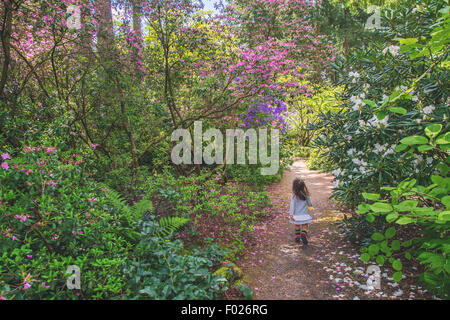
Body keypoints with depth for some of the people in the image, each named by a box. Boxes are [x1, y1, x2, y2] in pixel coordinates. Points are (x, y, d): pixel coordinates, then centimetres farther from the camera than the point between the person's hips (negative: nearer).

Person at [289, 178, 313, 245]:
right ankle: (303, 234, -18)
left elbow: (292, 205, -15)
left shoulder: (294, 196, -14)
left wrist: (291, 214, -13)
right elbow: (310, 204, 3)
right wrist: (310, 205, 26)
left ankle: (297, 237, 24)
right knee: (305, 226, 8)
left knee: (297, 226, 18)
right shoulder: (306, 195, -7)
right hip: (304, 214, 0)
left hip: (296, 215, 0)